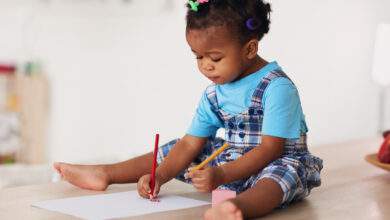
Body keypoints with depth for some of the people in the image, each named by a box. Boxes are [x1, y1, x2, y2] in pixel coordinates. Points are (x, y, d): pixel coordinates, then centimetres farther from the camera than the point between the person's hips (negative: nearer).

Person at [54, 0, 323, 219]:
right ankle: (105, 174, 14)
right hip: (230, 158, 7)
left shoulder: (277, 87, -20)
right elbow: (190, 143, 2)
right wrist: (159, 177, -13)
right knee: (173, 151, 6)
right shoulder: (214, 94, 3)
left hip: (279, 160, -7)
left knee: (284, 171, -42)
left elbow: (271, 148, -25)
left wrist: (220, 176, -34)